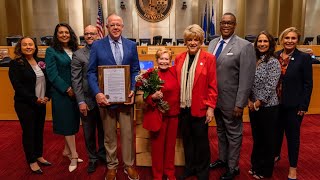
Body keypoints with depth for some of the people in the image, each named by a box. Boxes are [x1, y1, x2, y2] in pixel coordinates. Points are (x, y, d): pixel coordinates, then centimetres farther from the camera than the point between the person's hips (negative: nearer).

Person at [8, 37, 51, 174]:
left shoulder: (40, 62, 7)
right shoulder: (15, 64, -8)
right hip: (25, 105, -5)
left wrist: (47, 96, -5)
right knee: (28, 132, 7)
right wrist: (35, 99, -18)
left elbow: (47, 80, 10)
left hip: (41, 103, 5)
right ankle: (32, 161, 22)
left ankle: (39, 156, 32)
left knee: (39, 130, 14)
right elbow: (18, 86, -15)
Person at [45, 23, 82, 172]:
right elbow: (52, 75, -11)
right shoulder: (51, 51, -4)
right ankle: (74, 155, 10)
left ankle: (67, 150, 28)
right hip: (61, 93, -5)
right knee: (67, 122, 1)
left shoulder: (75, 50, 9)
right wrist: (67, 89, -16)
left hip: (76, 92, 5)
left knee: (73, 121, 11)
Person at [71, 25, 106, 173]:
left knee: (103, 130, 16)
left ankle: (102, 154, 37)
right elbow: (76, 80, -6)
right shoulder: (78, 55, -2)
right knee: (89, 132, 12)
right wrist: (81, 101, -12)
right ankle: (92, 158, 31)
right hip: (87, 100, -1)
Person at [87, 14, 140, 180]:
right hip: (106, 97, -1)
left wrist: (133, 90, -8)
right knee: (109, 135, 14)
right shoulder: (97, 46, -1)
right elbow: (91, 72, -3)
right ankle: (111, 166, 32)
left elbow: (135, 70, 6)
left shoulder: (131, 45, 5)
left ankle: (128, 165, 29)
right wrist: (97, 93, -16)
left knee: (128, 134, 10)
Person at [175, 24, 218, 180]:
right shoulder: (179, 58, 7)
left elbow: (212, 86, -6)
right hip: (183, 107, 4)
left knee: (201, 140, 11)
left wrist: (210, 107, -10)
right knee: (187, 139, 15)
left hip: (200, 108, -3)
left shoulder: (208, 58, -5)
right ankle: (189, 167, 35)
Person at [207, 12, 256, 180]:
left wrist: (240, 104, -18)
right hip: (215, 98, 6)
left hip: (231, 100, -6)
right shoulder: (212, 43, 6)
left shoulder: (245, 46, -13)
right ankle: (222, 159, 42)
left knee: (233, 134, 11)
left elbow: (246, 78, -16)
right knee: (220, 131, 22)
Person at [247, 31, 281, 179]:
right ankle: (256, 165, 35)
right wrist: (250, 101, -3)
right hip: (253, 106, 6)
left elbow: (270, 86, -16)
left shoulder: (273, 62, -12)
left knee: (267, 139, 9)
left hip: (268, 107, -5)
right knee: (256, 137, 17)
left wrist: (258, 103, -13)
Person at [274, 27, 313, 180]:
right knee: (277, 131, 18)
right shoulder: (275, 56, 0)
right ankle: (275, 155, 41)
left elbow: (308, 84, -8)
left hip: (294, 105, -3)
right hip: (276, 103, 3)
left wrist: (304, 106, -10)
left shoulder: (304, 57, -8)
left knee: (292, 135, 10)